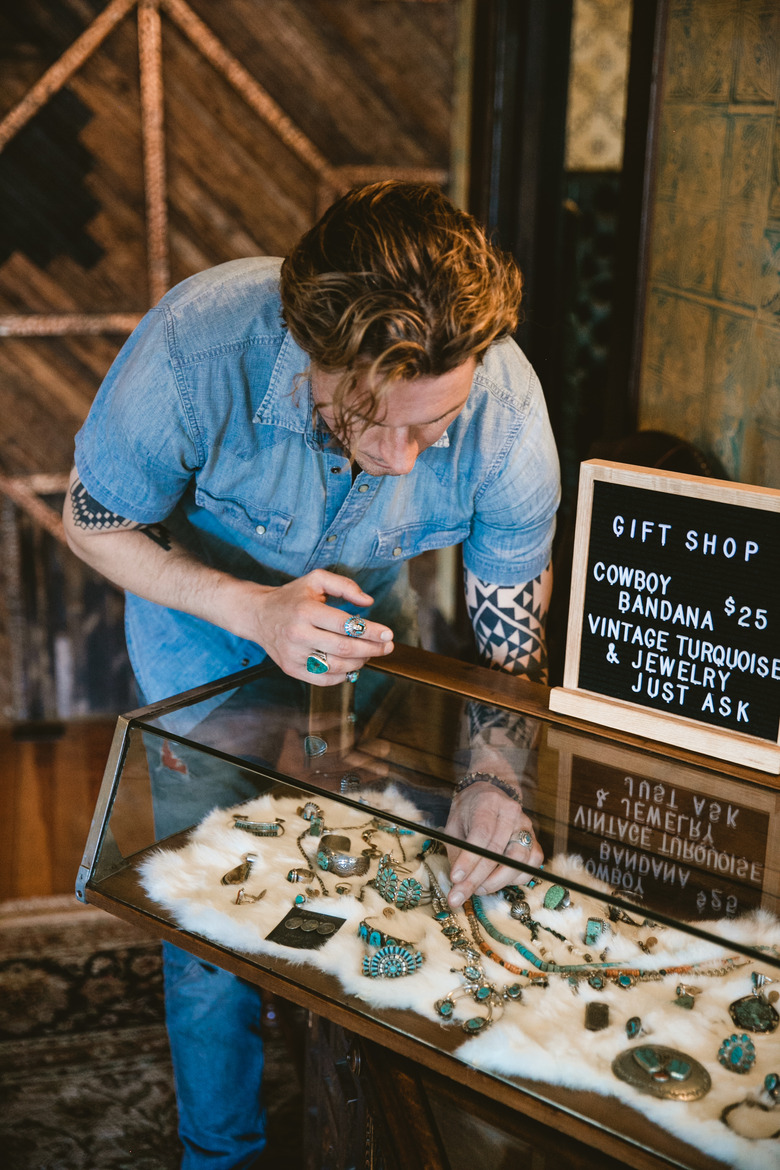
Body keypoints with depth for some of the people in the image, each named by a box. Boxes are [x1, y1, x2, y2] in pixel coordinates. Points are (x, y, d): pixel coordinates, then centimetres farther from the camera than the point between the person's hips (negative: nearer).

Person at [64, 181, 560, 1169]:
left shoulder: (506, 405, -32)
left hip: (367, 619, 2)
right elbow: (94, 524, -20)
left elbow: (512, 632, -18)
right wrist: (253, 610, -36)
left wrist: (493, 777, -35)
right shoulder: (195, 347, -39)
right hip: (205, 621, -2)